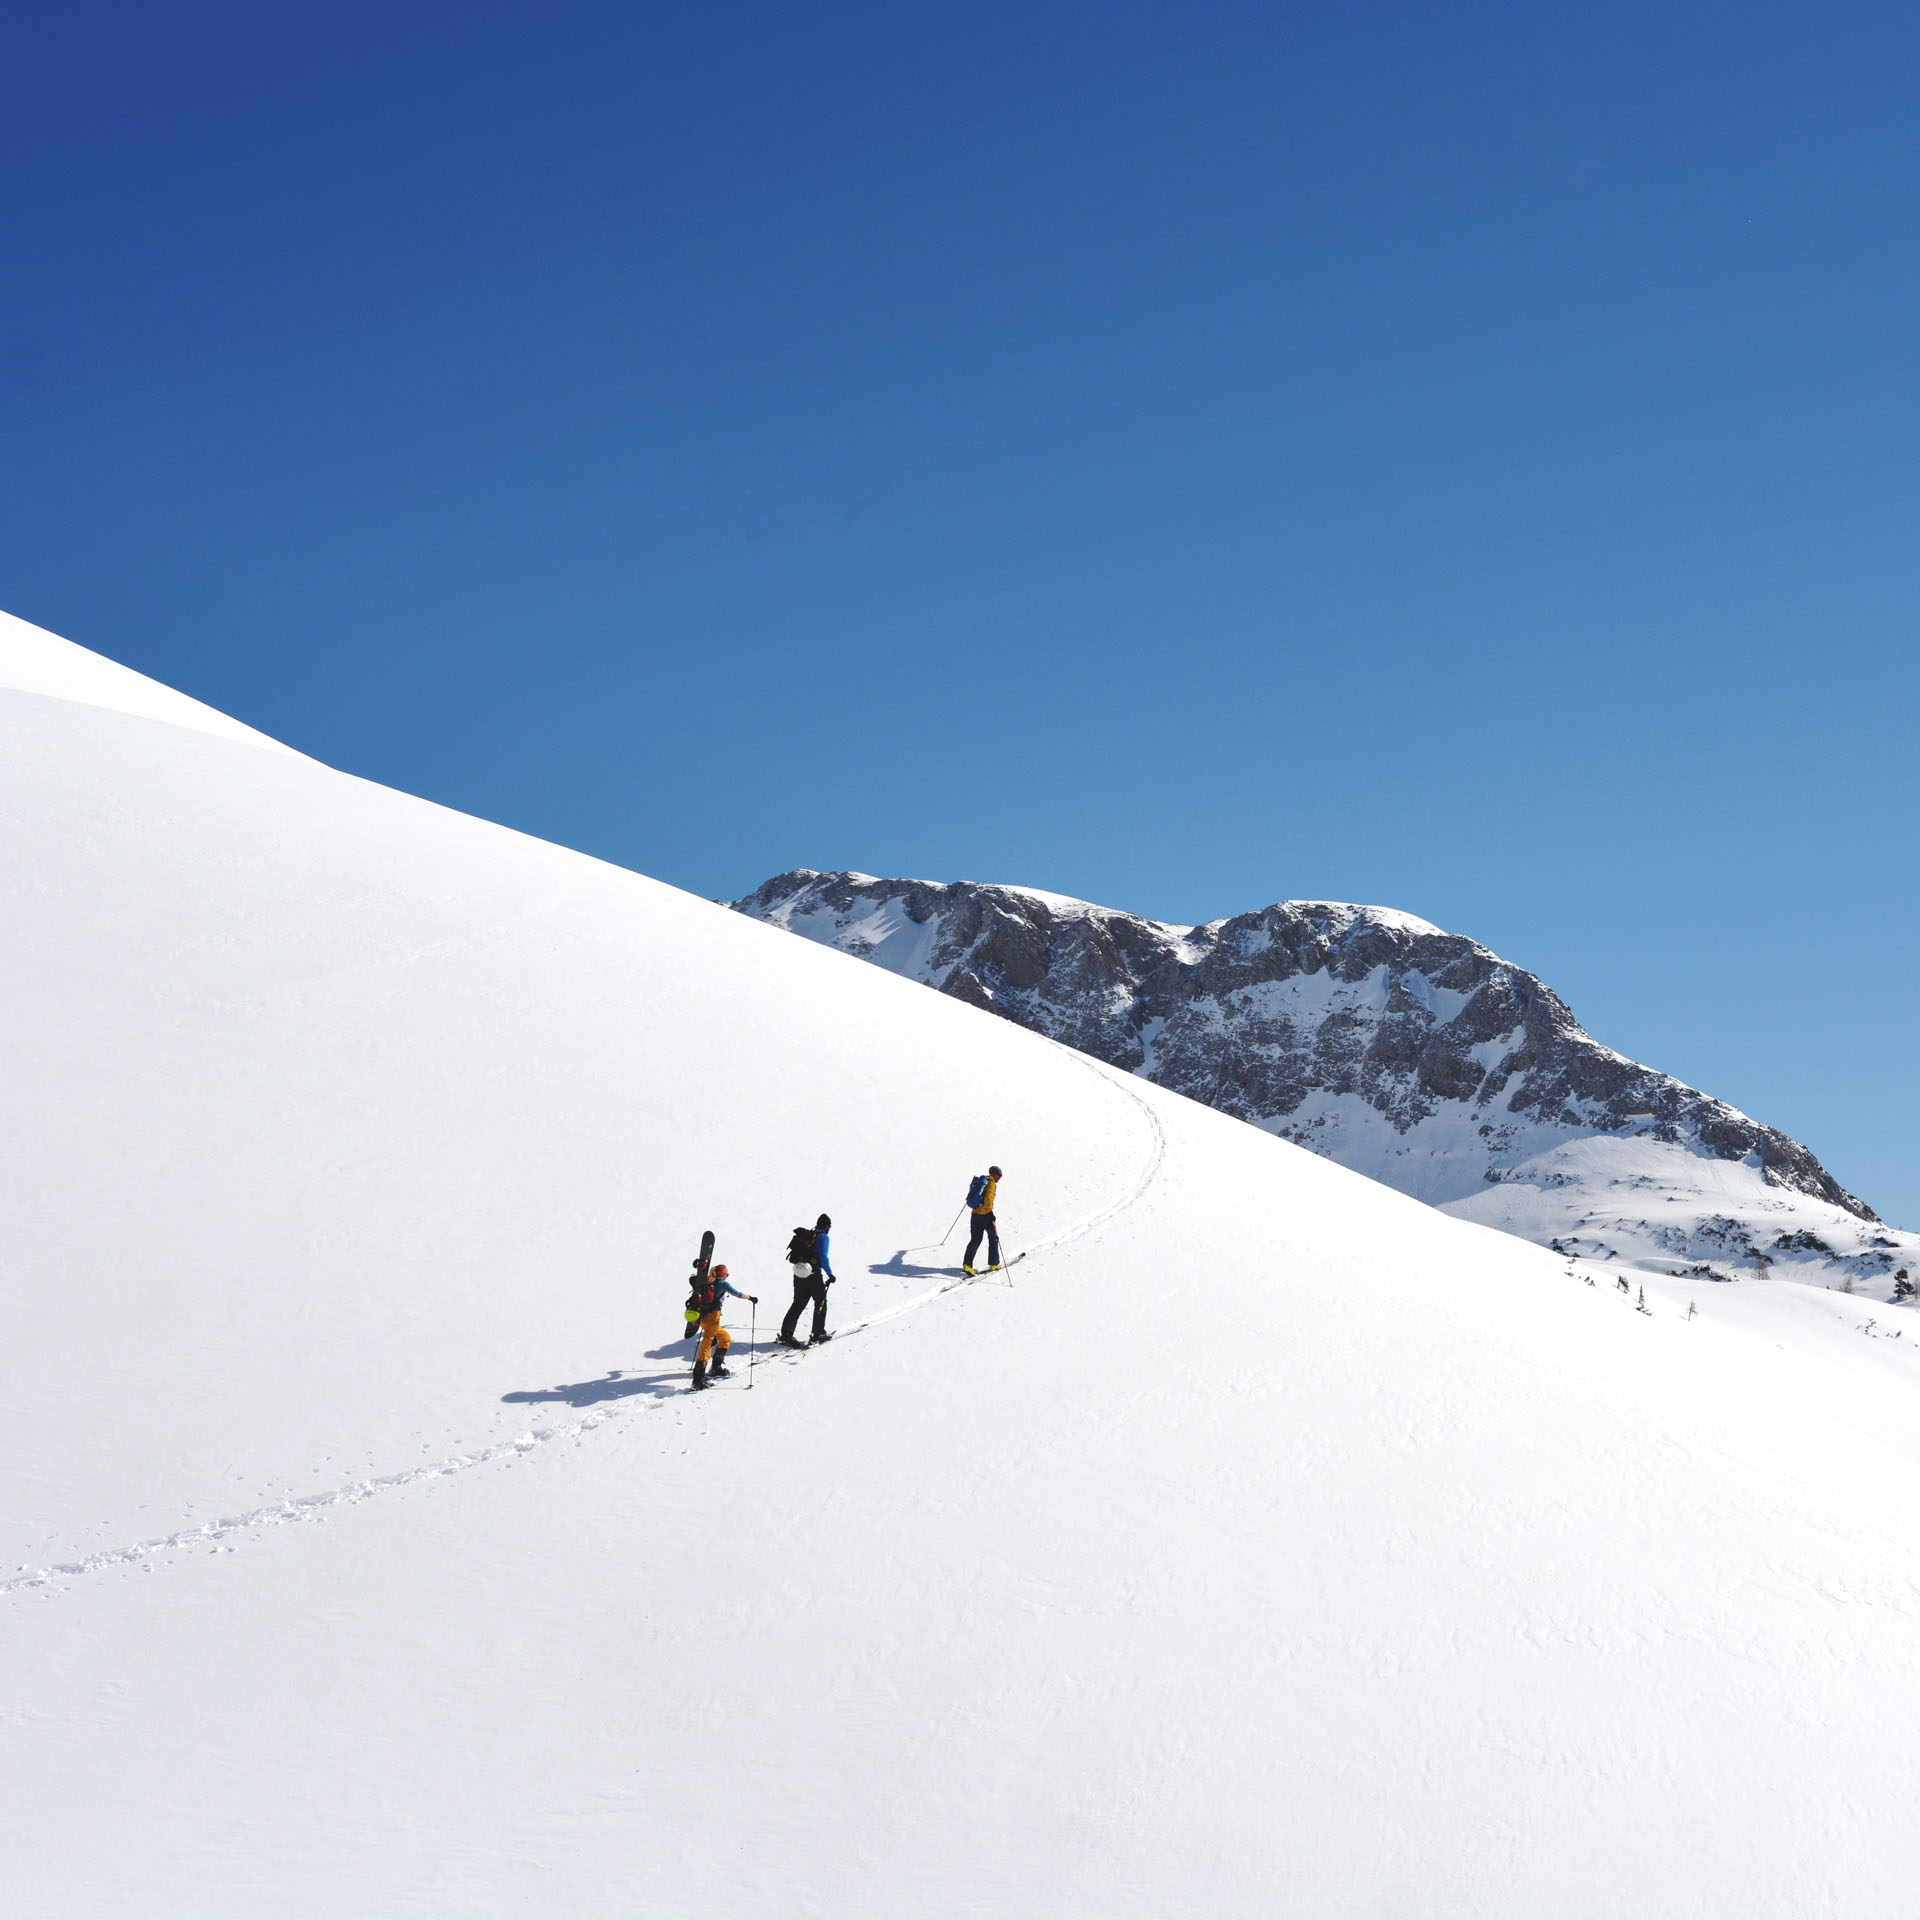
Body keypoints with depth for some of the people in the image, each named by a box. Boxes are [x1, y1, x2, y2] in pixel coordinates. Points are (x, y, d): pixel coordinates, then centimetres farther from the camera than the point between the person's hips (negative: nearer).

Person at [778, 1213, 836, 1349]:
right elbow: (823, 1257, -15)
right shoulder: (822, 1237, -6)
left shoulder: (805, 1235, 15)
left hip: (799, 1273, 6)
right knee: (821, 1302, 10)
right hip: (814, 1275, -6)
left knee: (798, 1303, 8)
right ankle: (818, 1333, 10)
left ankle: (786, 1334, -1)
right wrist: (830, 1274, -10)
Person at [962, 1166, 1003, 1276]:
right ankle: (993, 1264, 17)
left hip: (975, 1213, 7)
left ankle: (967, 1264, -7)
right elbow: (988, 1199, -21)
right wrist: (991, 1213, -20)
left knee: (975, 1240, 7)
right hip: (986, 1214, -7)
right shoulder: (992, 1184, -10)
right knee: (993, 1239, 11)